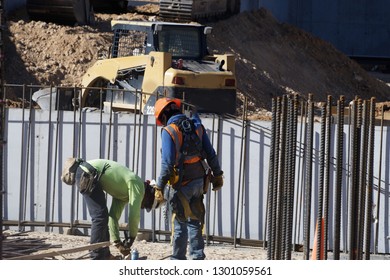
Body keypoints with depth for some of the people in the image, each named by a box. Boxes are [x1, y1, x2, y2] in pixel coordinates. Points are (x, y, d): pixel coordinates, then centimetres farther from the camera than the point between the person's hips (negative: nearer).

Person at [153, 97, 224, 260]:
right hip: (199, 181, 6)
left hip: (182, 184, -6)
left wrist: (159, 187, -14)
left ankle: (178, 259, 9)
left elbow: (167, 163, -18)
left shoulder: (168, 131, -12)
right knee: (195, 221, 15)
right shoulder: (196, 126, 6)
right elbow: (211, 154, 7)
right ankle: (197, 256, 15)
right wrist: (217, 175, 16)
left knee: (180, 222, 3)